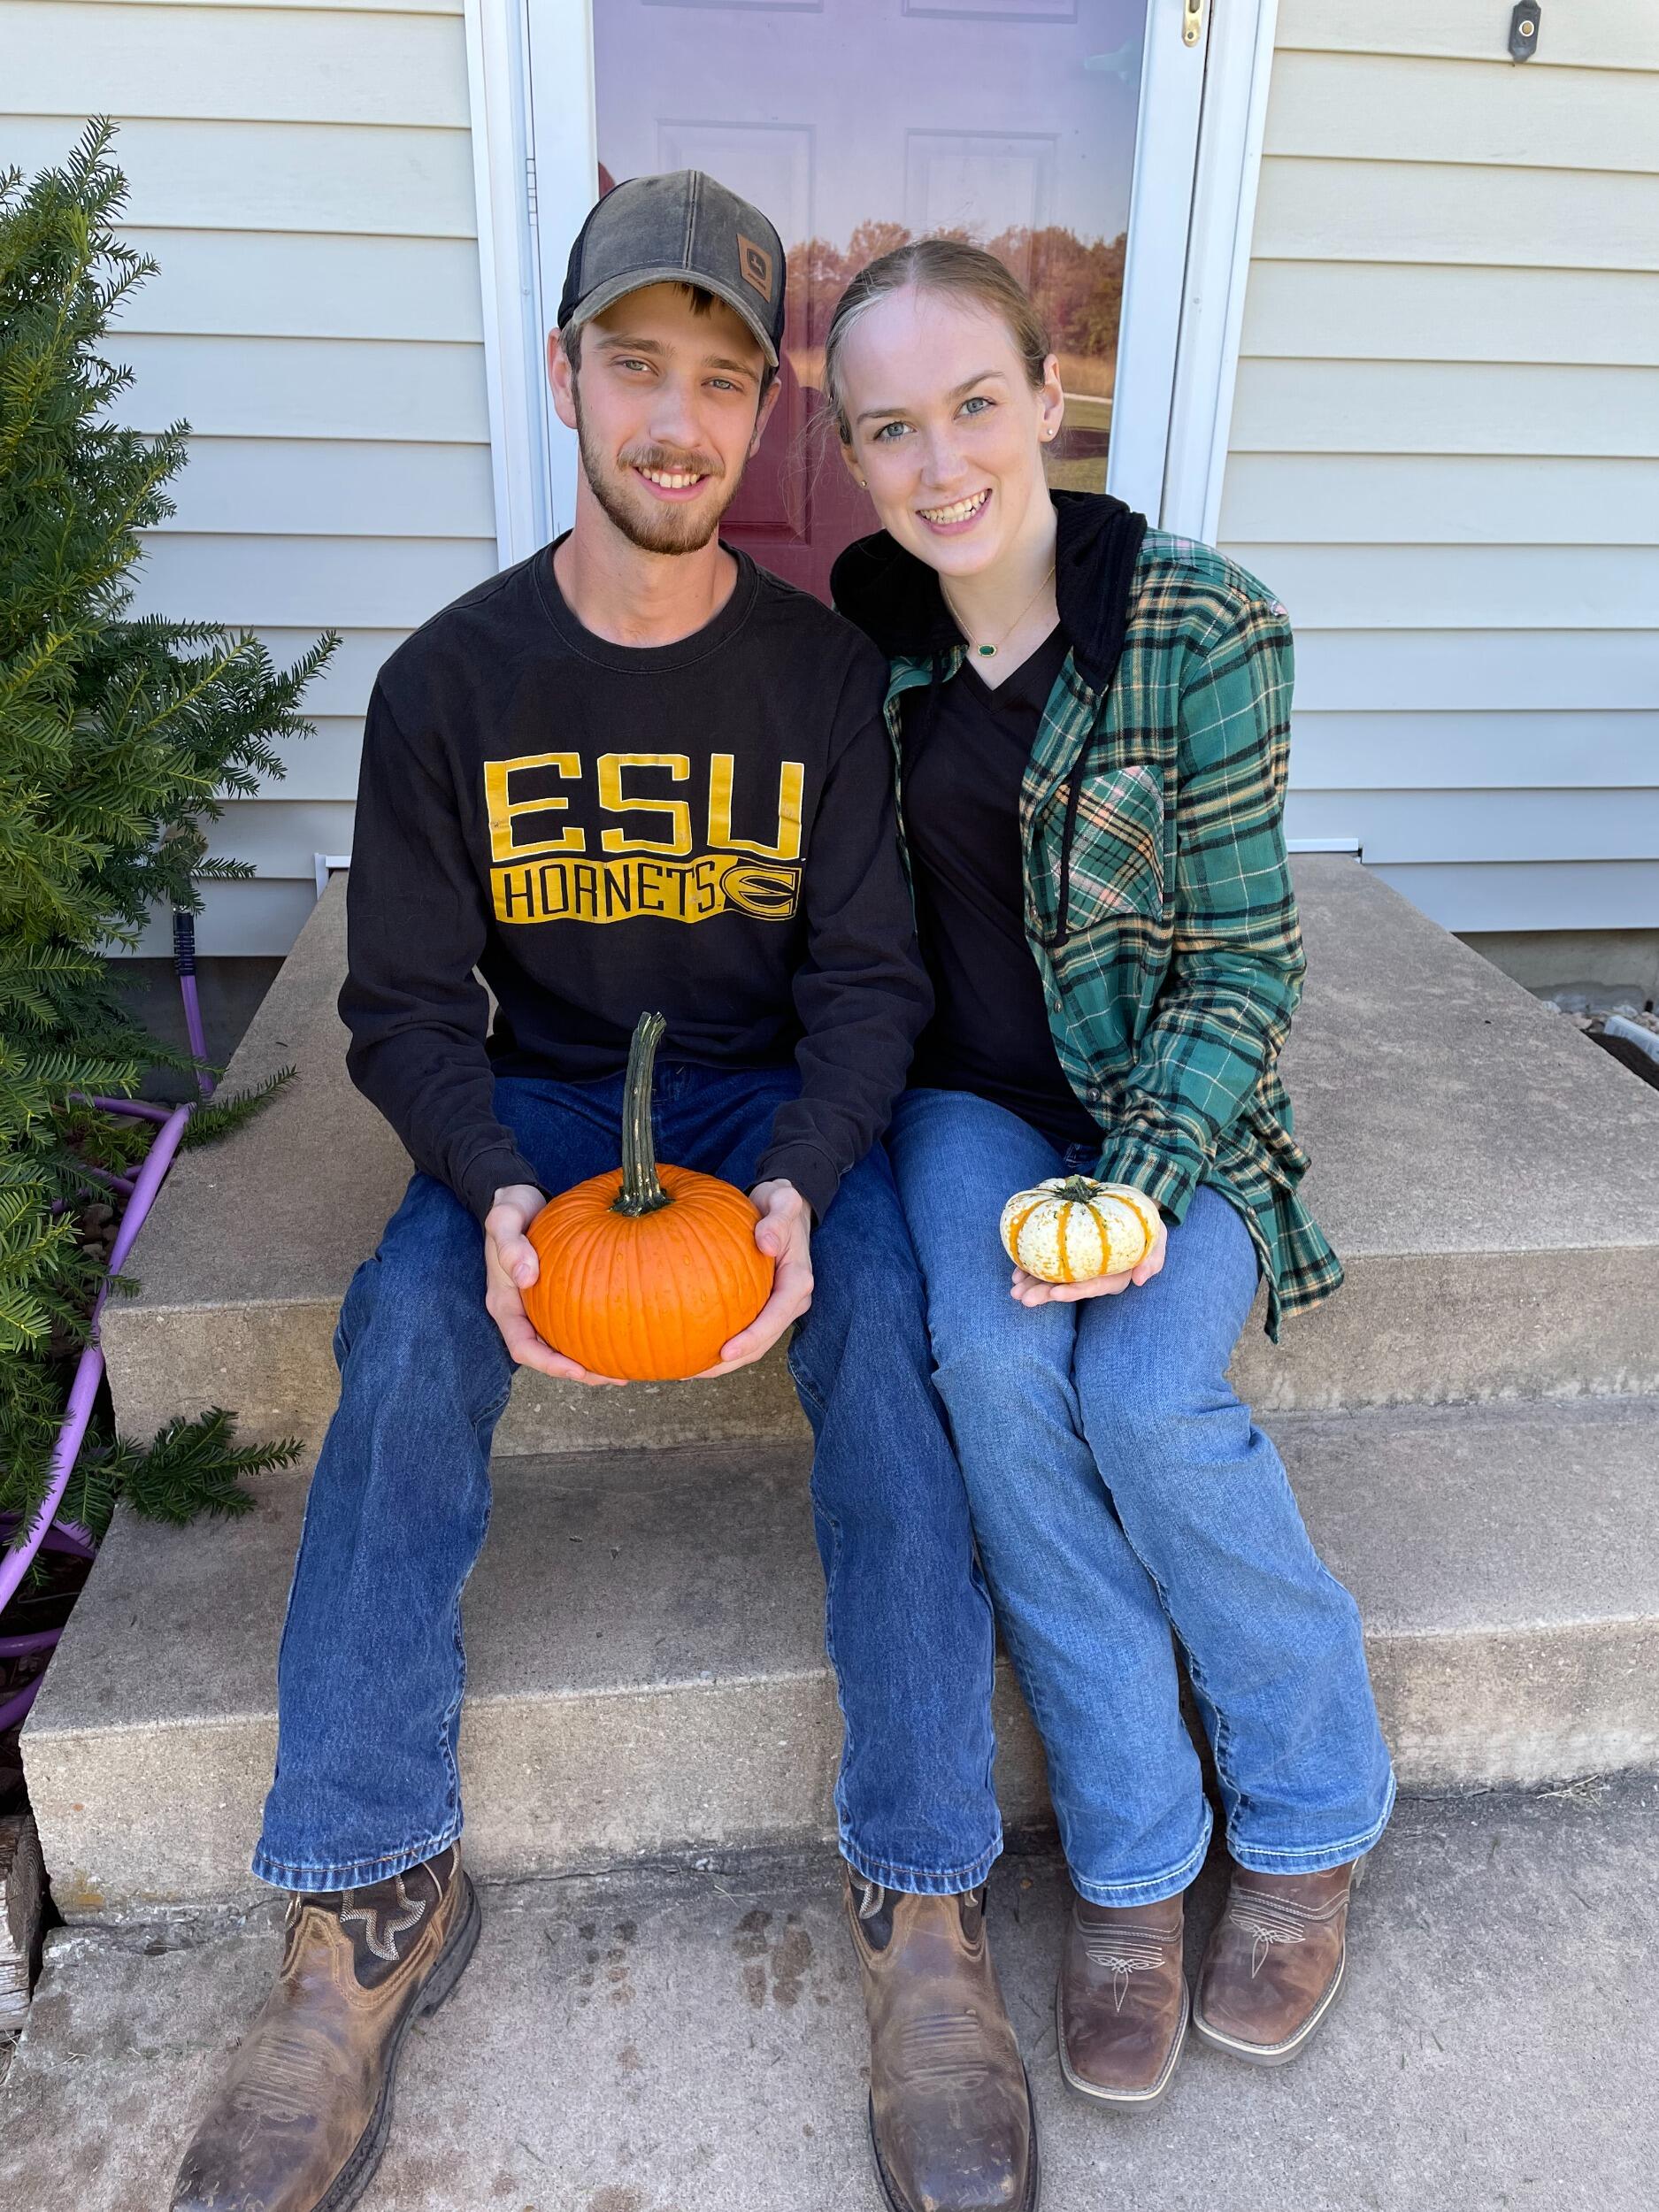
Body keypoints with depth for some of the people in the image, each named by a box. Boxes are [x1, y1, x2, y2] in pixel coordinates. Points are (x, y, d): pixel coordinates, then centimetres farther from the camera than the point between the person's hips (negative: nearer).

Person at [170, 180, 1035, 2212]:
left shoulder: (825, 671, -3)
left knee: (888, 1329, -29)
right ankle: (370, 1900, -13)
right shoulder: (450, 679, -3)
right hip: (536, 1097, 1)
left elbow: (867, 976, -4)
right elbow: (407, 1001, -4)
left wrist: (799, 1180, -24)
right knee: (405, 1337, -27)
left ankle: (922, 1899, -17)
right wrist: (495, 1194, -24)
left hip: (776, 1096, 0)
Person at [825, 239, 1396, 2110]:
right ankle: (1129, 1860, -5)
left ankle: (1313, 1824, 5)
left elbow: (1244, 960, -9)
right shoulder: (864, 628, 0)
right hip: (969, 1096, 3)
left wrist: (1140, 1182, -21)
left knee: (1147, 1394, -26)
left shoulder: (1203, 630, -11)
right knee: (995, 1361, -26)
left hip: (1170, 1103, -2)